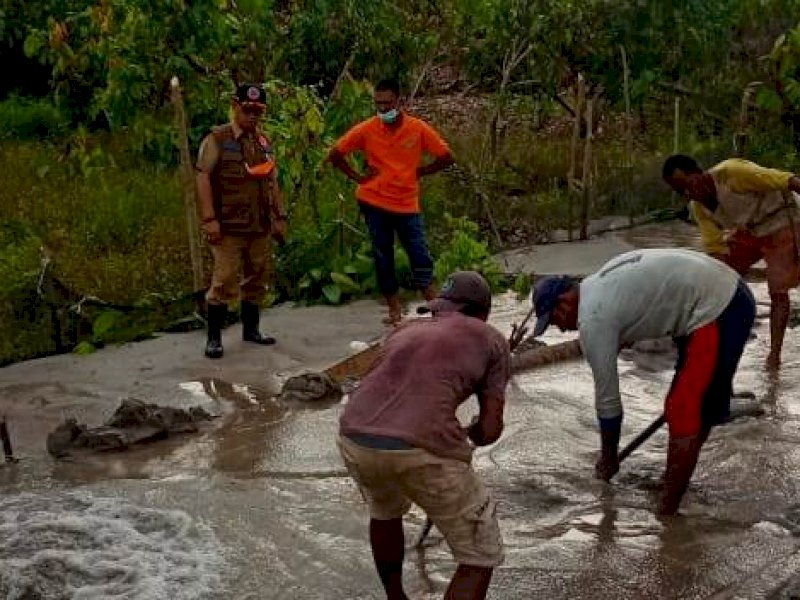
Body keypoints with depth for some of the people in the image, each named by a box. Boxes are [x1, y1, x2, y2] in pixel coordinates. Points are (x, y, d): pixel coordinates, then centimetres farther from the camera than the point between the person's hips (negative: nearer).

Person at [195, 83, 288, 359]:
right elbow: (203, 178, -10)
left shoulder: (264, 142, 15)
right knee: (224, 281, -6)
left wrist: (279, 217, 16)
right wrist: (209, 219, -17)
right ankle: (214, 338, 3)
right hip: (229, 226, -6)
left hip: (261, 226, 6)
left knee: (257, 278, 12)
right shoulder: (217, 139, -4)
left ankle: (251, 329, 26)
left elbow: (272, 183, 20)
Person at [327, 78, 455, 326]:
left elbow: (446, 157, 1)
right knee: (383, 257, 7)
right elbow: (335, 155, 2)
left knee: (420, 256, -2)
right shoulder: (367, 129, -6)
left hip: (407, 204, 0)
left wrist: (419, 172, -2)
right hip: (374, 202, 1)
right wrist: (357, 177, -3)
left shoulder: (418, 128, -6)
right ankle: (394, 309, 19)